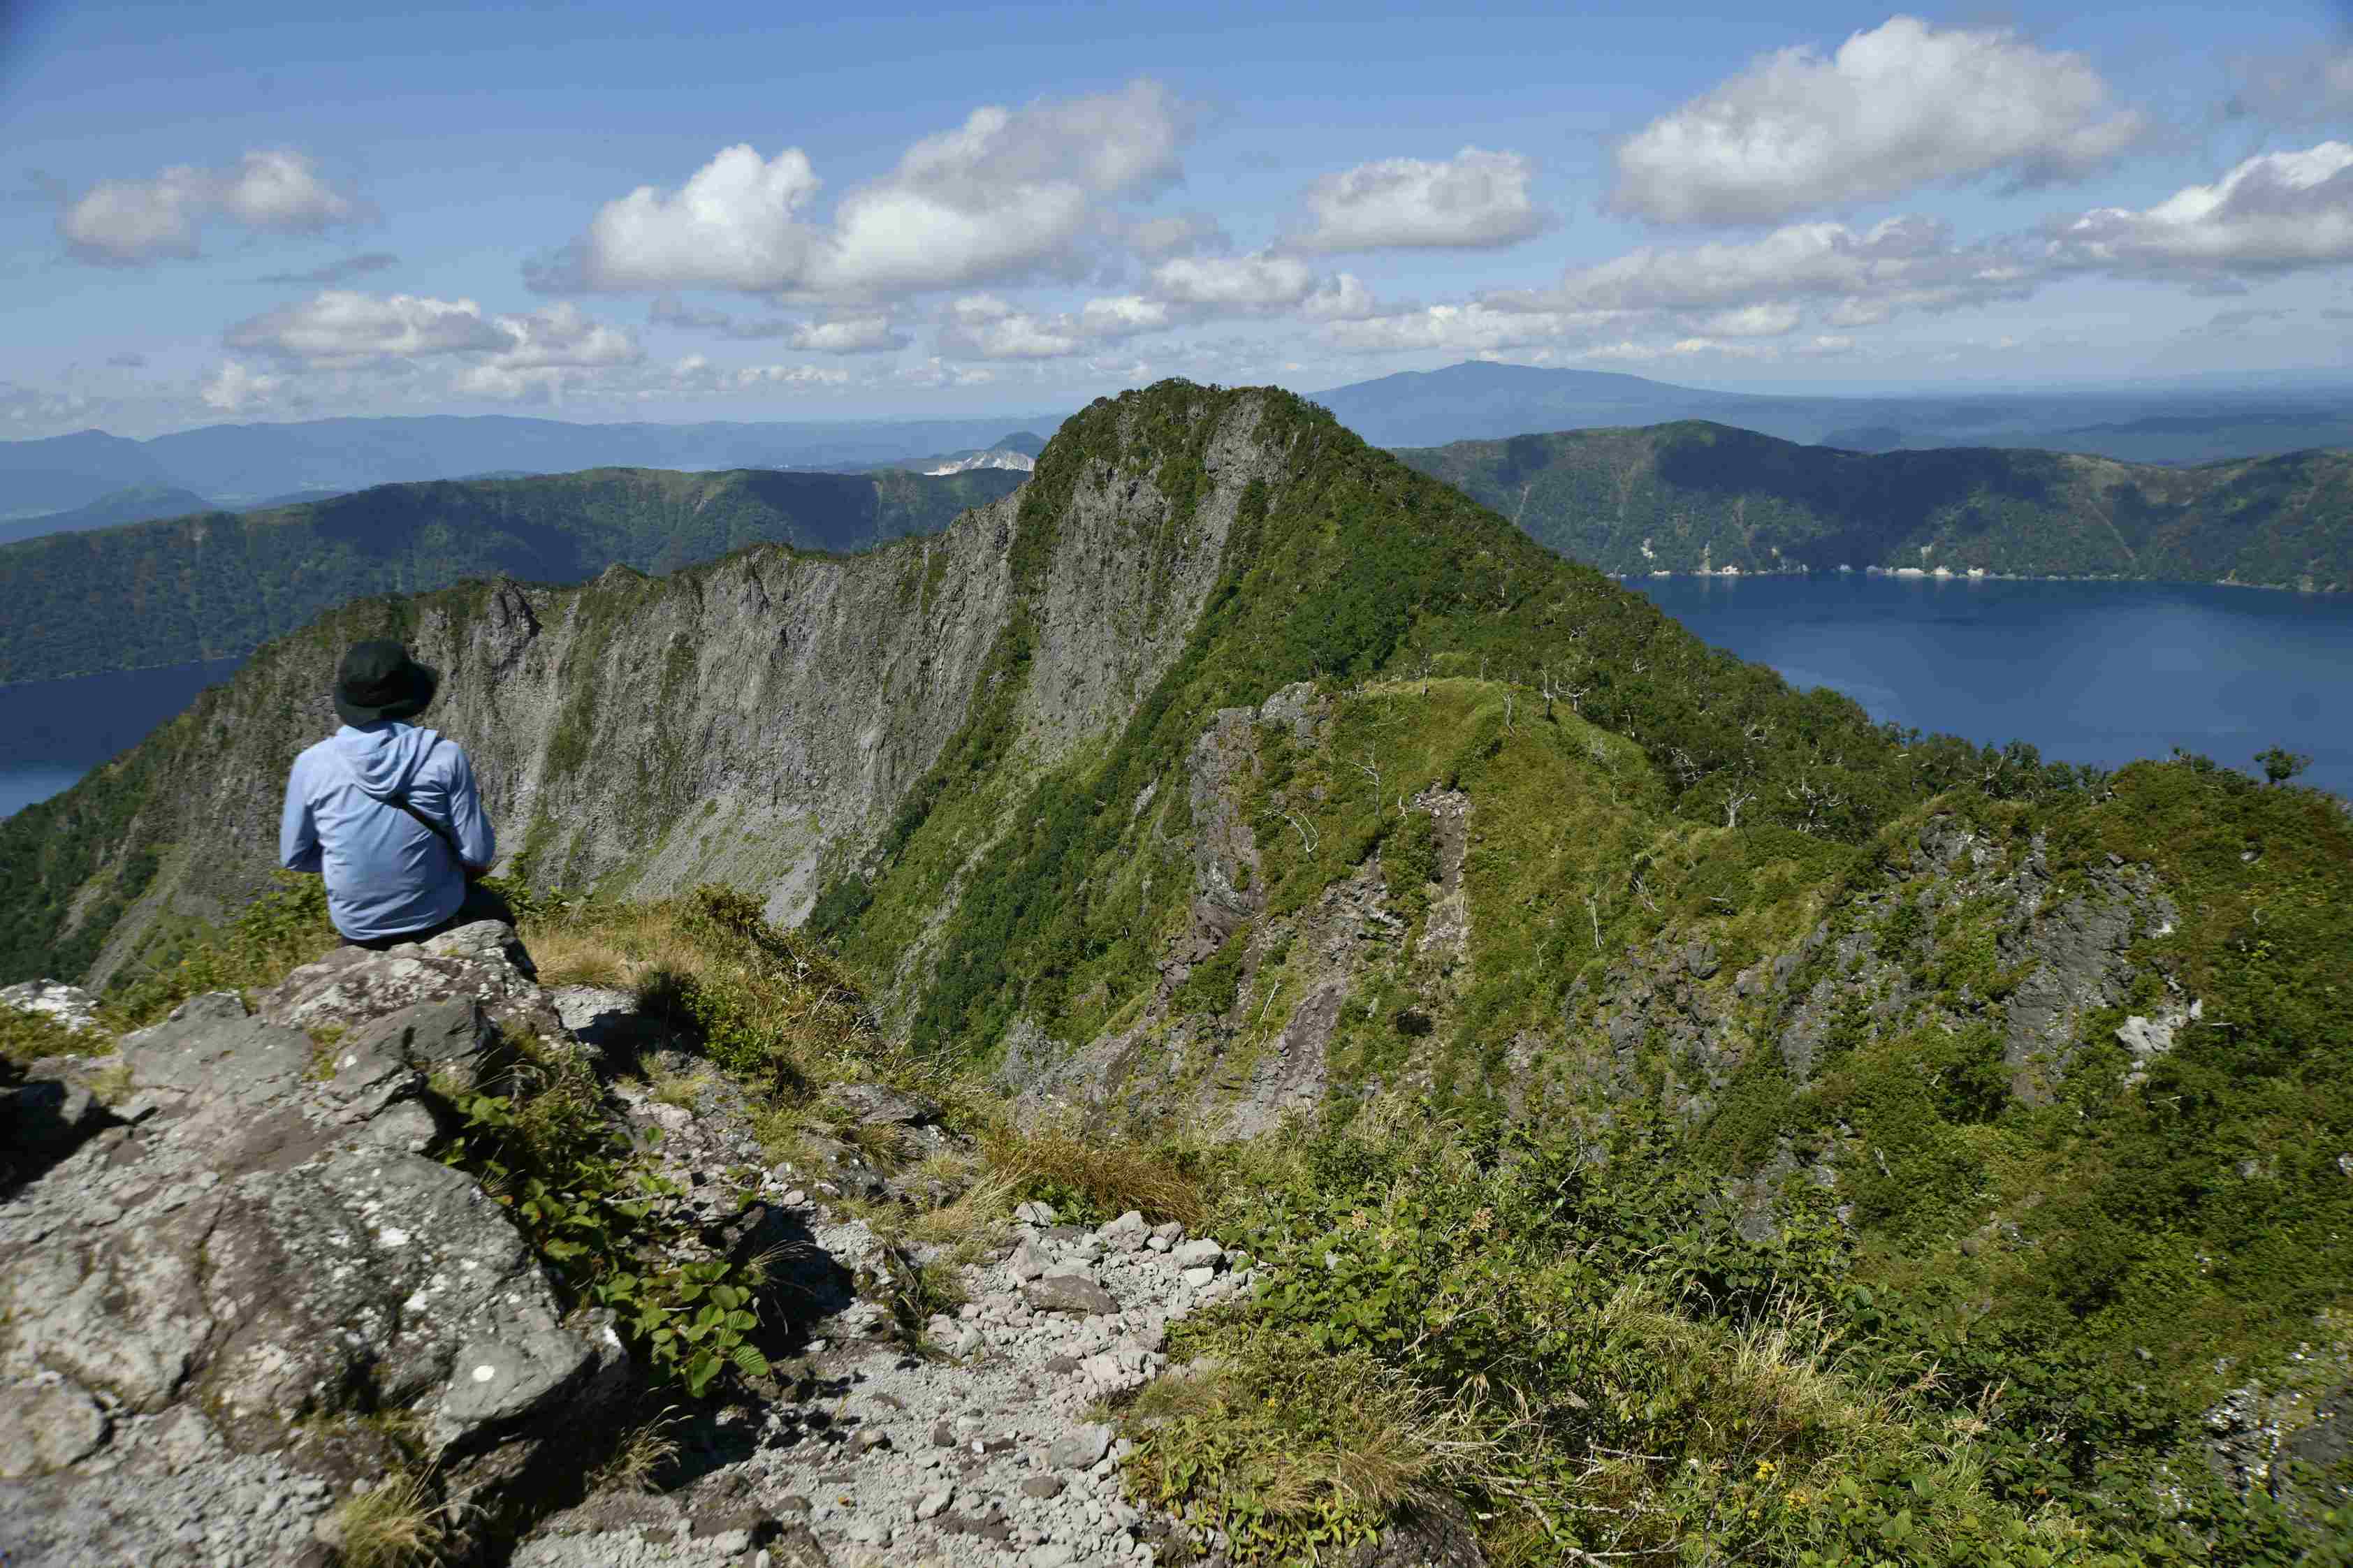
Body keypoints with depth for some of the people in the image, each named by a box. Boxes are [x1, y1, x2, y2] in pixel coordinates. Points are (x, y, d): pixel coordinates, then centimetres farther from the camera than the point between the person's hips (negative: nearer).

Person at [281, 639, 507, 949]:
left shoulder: (312, 764, -11)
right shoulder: (444, 755, -16)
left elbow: (294, 857, 1)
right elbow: (478, 854, -14)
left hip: (359, 931, 2)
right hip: (439, 920, -2)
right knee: (495, 911, 32)